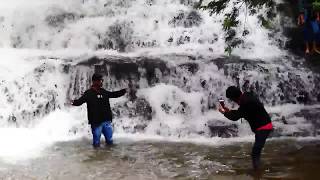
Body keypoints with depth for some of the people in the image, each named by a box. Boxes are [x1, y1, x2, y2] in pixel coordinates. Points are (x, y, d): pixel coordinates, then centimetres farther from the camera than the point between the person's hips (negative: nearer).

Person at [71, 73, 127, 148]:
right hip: (96, 122, -5)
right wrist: (74, 102, -42)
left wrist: (124, 91, 23)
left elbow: (114, 94, 24)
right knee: (96, 140, 4)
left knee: (109, 139, 17)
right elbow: (80, 101, -20)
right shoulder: (89, 93, -8)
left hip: (106, 120, 6)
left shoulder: (104, 92, 10)